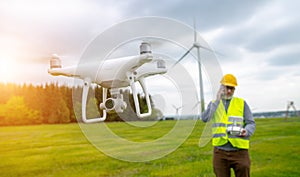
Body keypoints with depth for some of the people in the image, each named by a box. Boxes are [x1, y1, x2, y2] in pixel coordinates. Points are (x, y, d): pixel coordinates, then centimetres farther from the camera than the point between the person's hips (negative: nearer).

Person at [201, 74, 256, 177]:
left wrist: (246, 132, -19)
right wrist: (217, 101, -14)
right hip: (220, 152, 1)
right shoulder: (213, 104, 8)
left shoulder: (242, 103, 5)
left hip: (239, 151, -1)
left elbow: (251, 124, 3)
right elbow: (204, 118, -10)